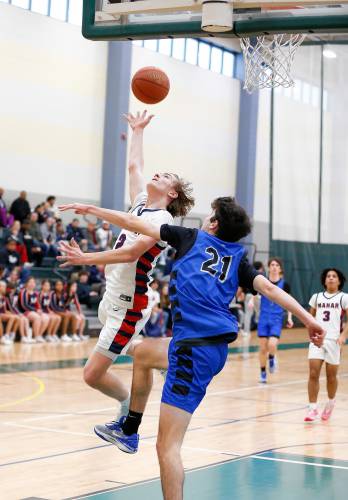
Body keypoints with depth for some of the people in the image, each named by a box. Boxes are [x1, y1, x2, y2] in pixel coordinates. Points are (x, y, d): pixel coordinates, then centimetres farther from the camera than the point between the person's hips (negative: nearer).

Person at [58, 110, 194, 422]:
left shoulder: (163, 218, -13)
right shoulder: (142, 204, 11)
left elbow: (132, 252, -25)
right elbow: (134, 166, 26)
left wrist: (86, 259, -30)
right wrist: (138, 131, 35)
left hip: (128, 306, -8)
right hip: (113, 299, 8)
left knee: (93, 374, -8)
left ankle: (130, 408, 11)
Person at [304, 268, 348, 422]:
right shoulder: (317, 297, 12)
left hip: (334, 340, -2)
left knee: (331, 376, 8)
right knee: (313, 374, -9)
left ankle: (330, 403, 32)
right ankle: (313, 408, -6)